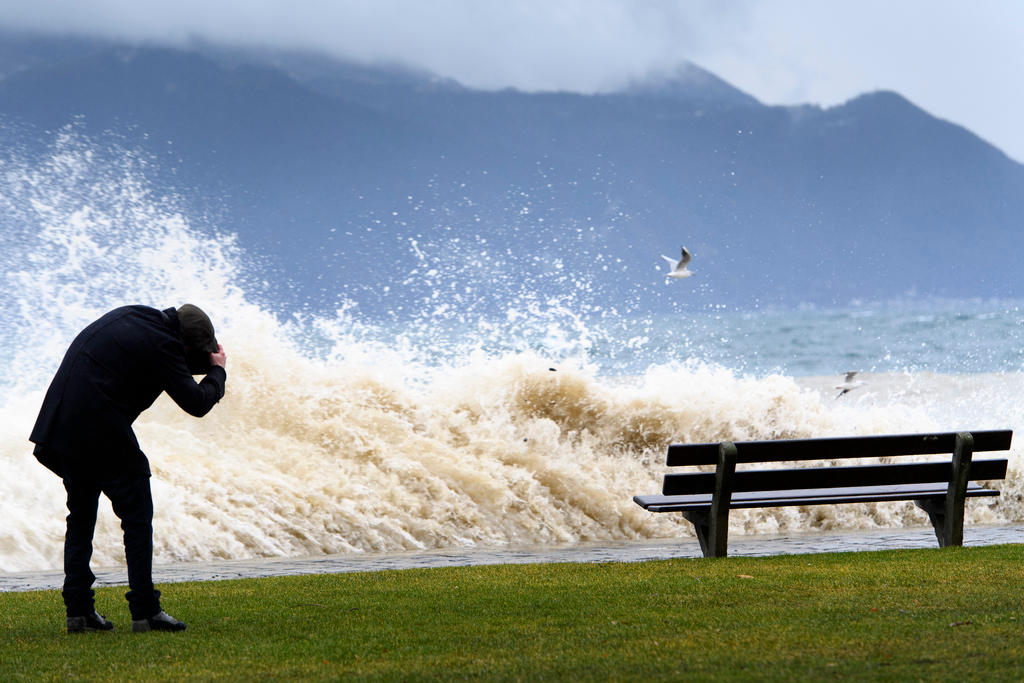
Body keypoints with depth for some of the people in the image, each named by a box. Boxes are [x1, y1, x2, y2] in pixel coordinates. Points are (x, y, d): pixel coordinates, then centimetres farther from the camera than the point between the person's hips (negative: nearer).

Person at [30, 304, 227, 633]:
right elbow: (196, 403, -11)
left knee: (80, 517, 16)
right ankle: (145, 611, 0)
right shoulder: (161, 344, -11)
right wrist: (217, 371, 6)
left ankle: (77, 609, 15)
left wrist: (206, 361, 17)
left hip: (61, 427, 9)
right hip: (103, 435, -8)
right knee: (137, 517, 2)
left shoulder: (130, 316, 16)